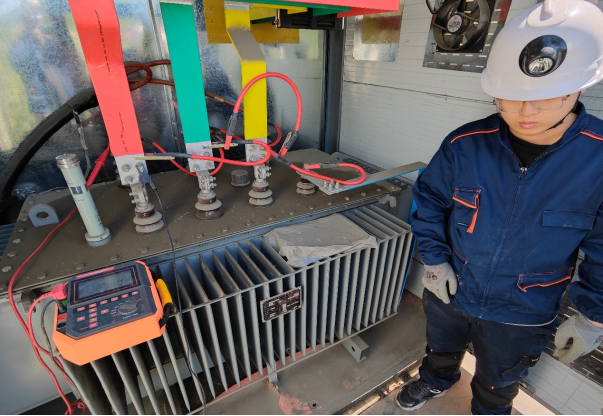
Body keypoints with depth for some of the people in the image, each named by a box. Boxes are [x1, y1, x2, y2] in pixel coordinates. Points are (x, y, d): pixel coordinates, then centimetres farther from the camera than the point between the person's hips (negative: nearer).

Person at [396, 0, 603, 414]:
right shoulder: (465, 144, -20)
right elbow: (429, 198, -6)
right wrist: (434, 258, -9)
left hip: (522, 316, 0)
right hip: (449, 289, 1)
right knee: (442, 347, 32)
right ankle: (437, 378, 65)